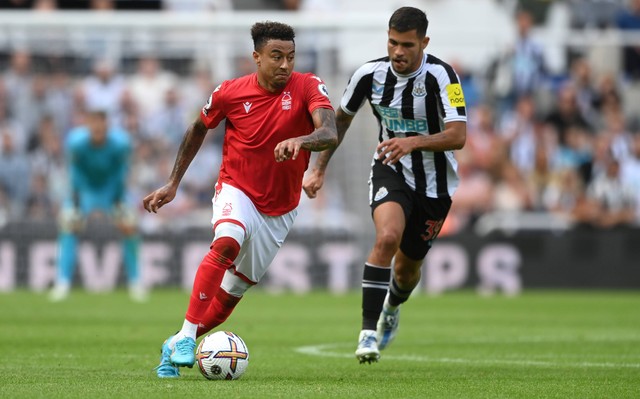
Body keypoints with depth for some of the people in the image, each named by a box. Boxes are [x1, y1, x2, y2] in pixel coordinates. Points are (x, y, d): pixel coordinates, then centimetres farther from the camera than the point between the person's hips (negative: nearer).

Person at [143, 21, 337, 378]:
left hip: (280, 208, 2)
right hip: (237, 191, -2)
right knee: (227, 242, -34)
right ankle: (186, 335, -32)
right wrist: (173, 184, 8)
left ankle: (176, 347, 27)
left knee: (236, 288, 8)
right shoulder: (231, 93, -11)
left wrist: (300, 141, -53)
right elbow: (198, 130, 7)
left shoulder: (308, 87, -15)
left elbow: (330, 134, -31)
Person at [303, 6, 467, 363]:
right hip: (390, 172, 1)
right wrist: (320, 169, 4)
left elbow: (458, 136, -31)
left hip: (435, 184, 0)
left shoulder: (441, 76, -23)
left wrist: (414, 142, -47)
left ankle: (392, 307, 51)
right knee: (388, 237, -30)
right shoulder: (370, 74, -12)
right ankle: (369, 332, -24)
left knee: (408, 268, 13)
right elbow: (341, 119, 7)